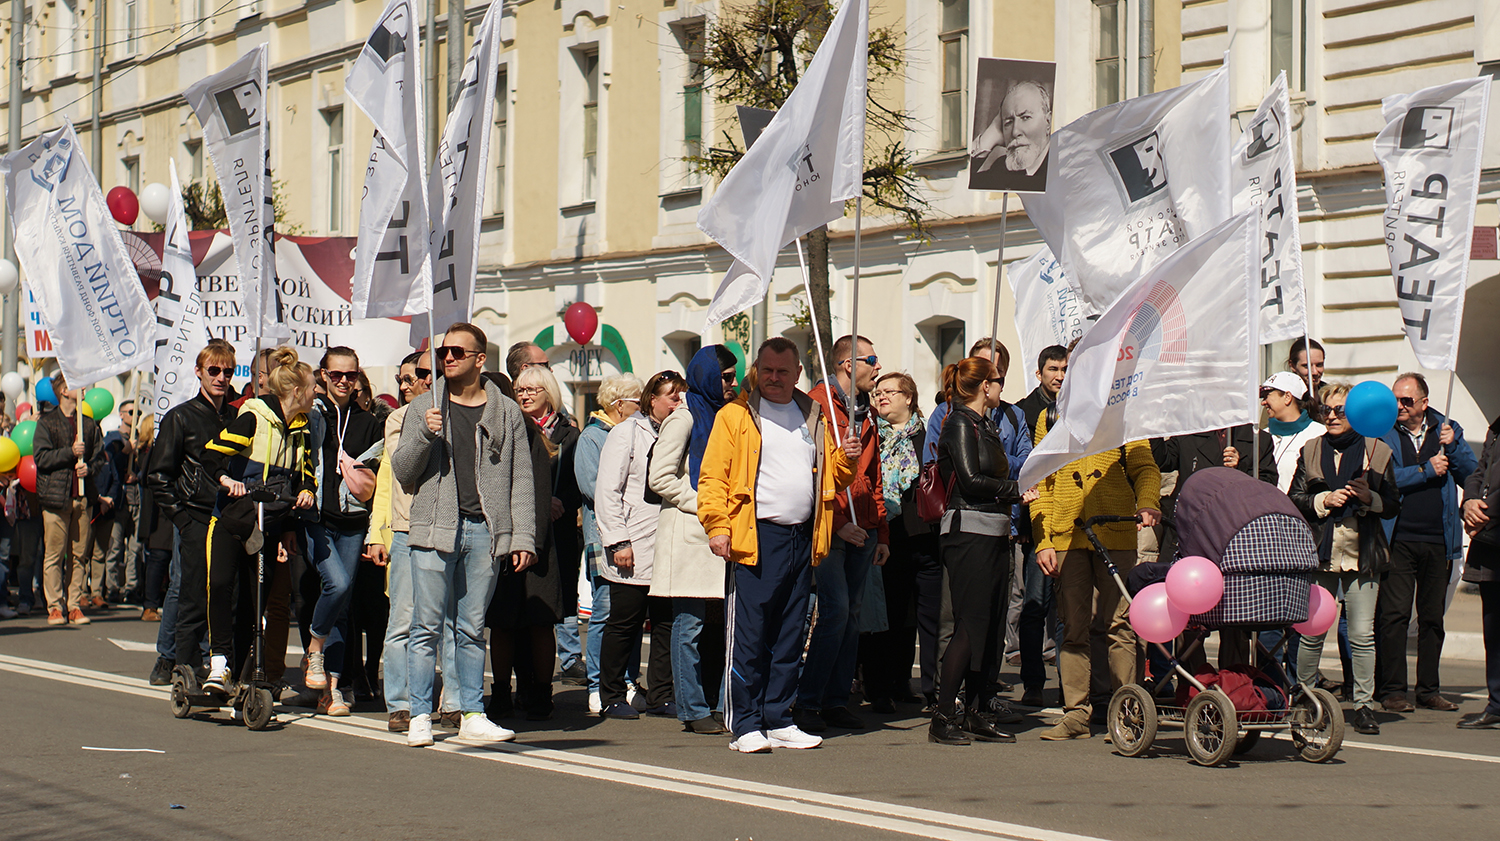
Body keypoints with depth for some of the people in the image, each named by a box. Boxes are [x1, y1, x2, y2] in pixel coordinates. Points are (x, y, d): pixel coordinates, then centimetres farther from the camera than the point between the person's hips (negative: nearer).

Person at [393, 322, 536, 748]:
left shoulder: (506, 412, 10)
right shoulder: (423, 408, 9)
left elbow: (521, 480, 9)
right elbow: (402, 471, 6)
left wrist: (523, 537, 1)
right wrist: (425, 434, -12)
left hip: (485, 531, 1)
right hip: (435, 529, -1)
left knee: (472, 629, 7)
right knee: (427, 628, -2)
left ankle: (472, 715, 12)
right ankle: (420, 716, 2)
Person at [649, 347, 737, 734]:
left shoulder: (723, 416, 18)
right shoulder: (684, 417, -5)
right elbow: (659, 477, -12)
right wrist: (702, 506, -13)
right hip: (690, 534, -7)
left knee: (720, 623, 6)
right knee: (691, 623, -5)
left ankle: (718, 702, 10)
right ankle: (693, 709, -3)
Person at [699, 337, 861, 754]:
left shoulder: (814, 418, 18)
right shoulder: (736, 416, 2)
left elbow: (830, 478, 24)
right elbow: (713, 476, -4)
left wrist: (845, 461, 2)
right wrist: (718, 526, -15)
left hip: (803, 539, 5)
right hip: (755, 538, -5)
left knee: (789, 638, 9)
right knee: (750, 636, -6)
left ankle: (778, 720, 16)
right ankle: (746, 725, -2)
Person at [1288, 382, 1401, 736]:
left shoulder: (1378, 452, 6)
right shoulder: (1311, 450, 11)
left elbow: (1393, 507, 7)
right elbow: (1295, 499, 8)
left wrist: (1369, 498, -12)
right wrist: (1324, 500, -8)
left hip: (1362, 556, -1)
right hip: (1319, 554, 1)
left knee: (1362, 634, -5)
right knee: (1312, 632, 3)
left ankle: (1363, 706, 2)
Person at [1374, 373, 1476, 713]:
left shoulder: (1447, 429, 10)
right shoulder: (1382, 432, 1)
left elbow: (1472, 476, 5)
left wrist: (1452, 447, -8)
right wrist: (1427, 470, -10)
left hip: (1439, 541, 3)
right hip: (1398, 540, -3)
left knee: (1433, 618, 8)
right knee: (1393, 615, -6)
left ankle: (1428, 689, 15)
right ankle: (1391, 689, -2)